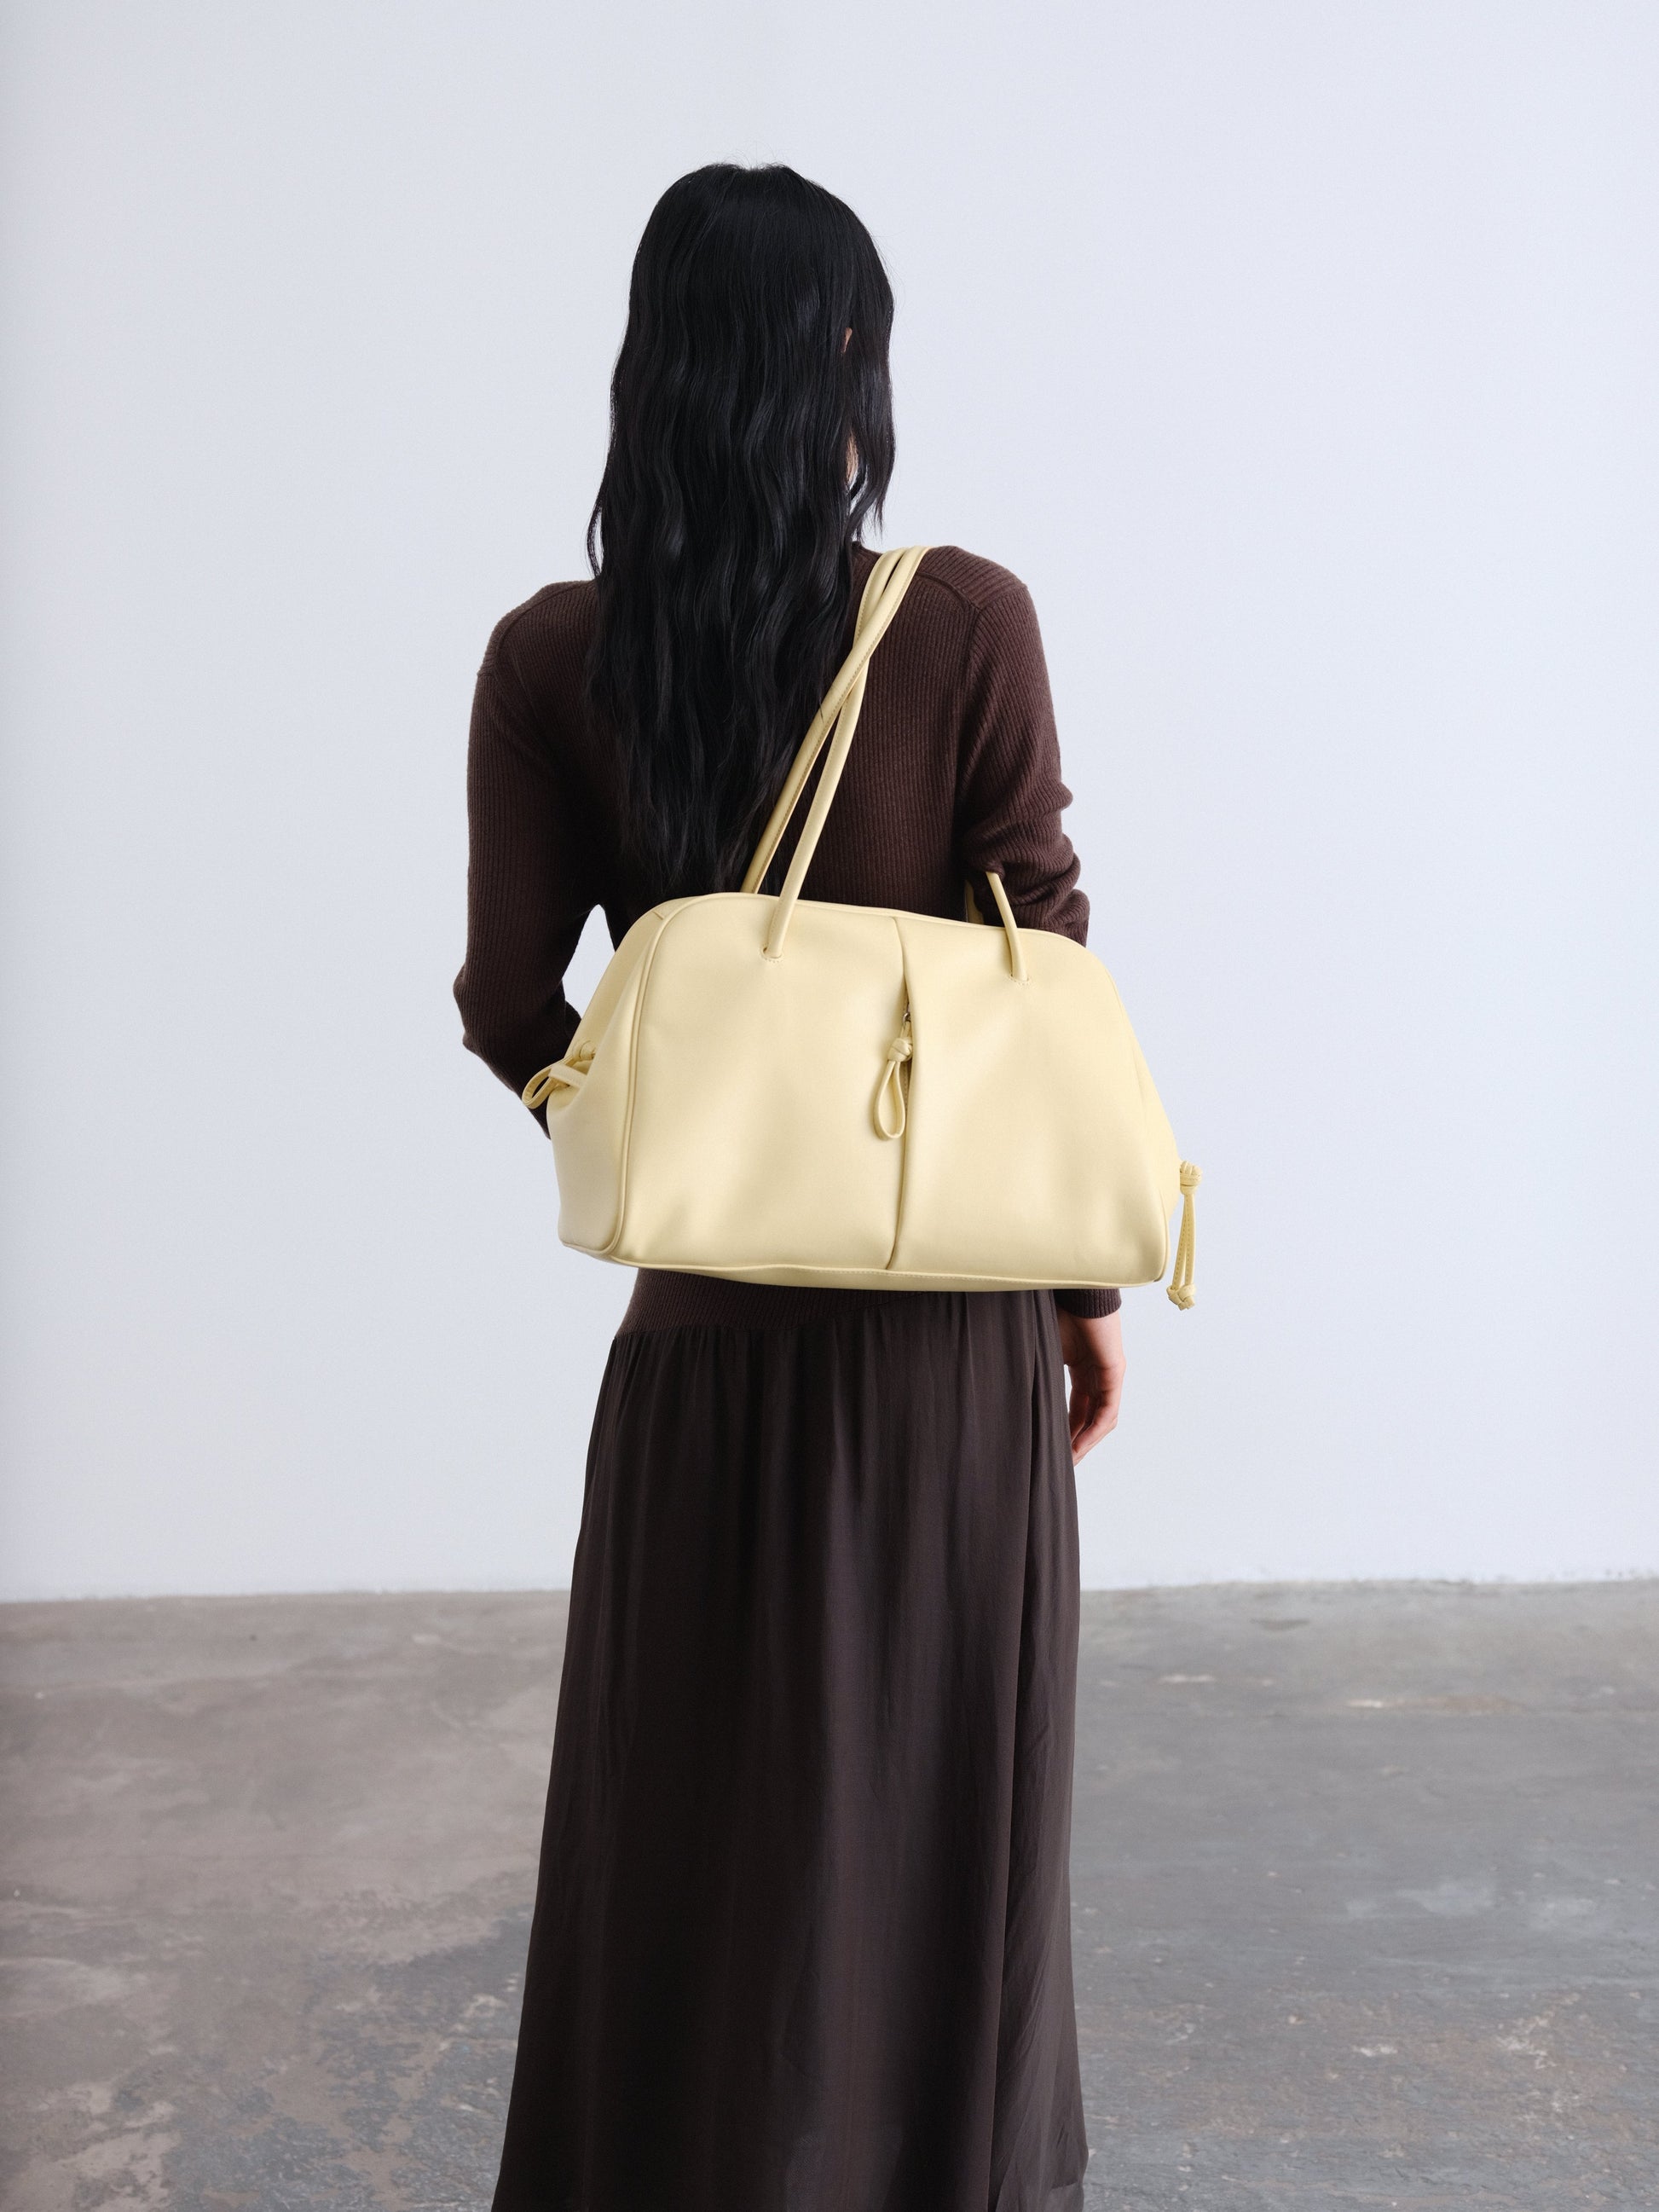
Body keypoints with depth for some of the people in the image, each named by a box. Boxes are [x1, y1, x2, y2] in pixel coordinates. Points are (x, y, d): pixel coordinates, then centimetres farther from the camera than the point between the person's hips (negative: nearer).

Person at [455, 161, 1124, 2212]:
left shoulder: (550, 659, -6)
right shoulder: (968, 623, -11)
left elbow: (514, 1004, -4)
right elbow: (1045, 969, -8)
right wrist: (1091, 1276, 2)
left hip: (706, 1317, 1)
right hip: (954, 1304, -1)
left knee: (701, 1792, 17)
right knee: (943, 1785, 16)